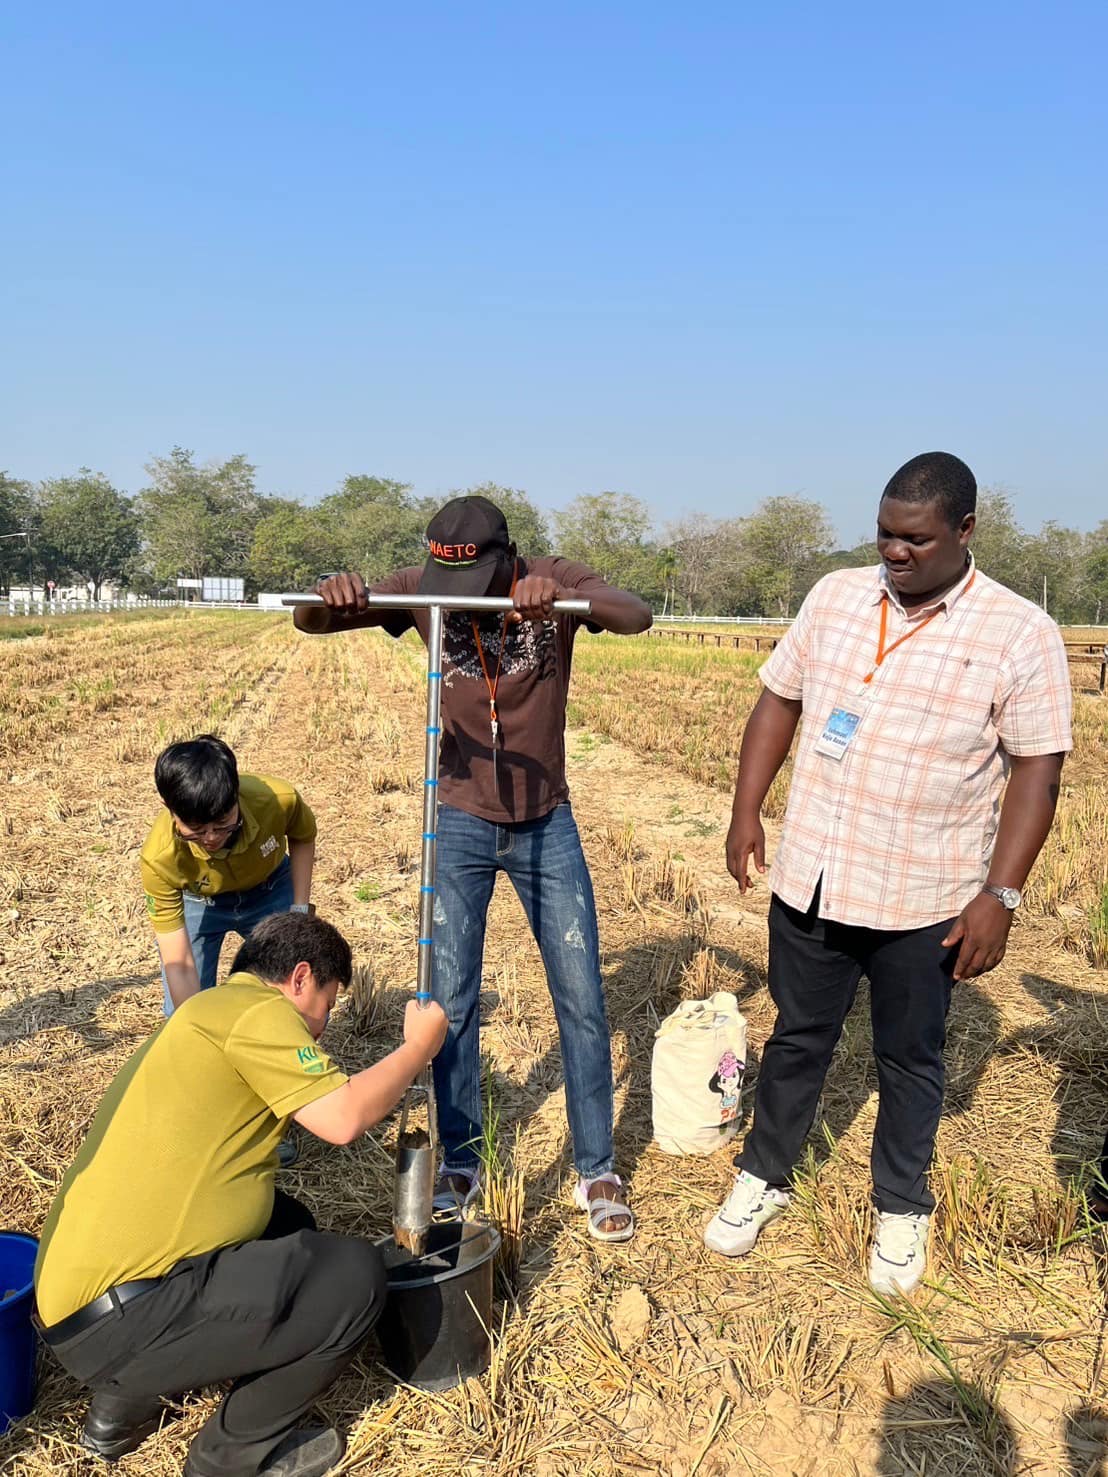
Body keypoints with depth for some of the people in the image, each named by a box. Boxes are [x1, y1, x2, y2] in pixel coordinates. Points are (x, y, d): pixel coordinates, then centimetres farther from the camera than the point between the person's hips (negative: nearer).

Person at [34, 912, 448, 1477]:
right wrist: (419, 1046, -2)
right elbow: (343, 1118, -17)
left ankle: (127, 1400, 23)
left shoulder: (209, 1015, 19)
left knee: (287, 1224, 24)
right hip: (117, 1318, -11)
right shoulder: (253, 1009, -13)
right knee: (354, 1276, -8)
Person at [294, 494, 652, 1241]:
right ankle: (460, 1162, 26)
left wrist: (566, 595, -52)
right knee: (451, 1003, 6)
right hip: (459, 826, 1)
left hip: (547, 825, 0)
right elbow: (307, 622, -11)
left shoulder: (558, 582, -14)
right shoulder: (421, 590, -11)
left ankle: (597, 1171, 21)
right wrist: (331, 597, -36)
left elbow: (638, 617, -32)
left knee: (582, 1002, 4)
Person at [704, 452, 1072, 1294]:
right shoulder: (835, 598, 1)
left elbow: (1037, 768, -9)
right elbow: (779, 701, 8)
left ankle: (902, 1209, 38)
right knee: (798, 1040, 18)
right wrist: (747, 812, 2)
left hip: (923, 902, -2)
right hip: (810, 881, 3)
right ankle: (764, 1180, 39)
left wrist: (1000, 894, -14)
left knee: (910, 1059, 16)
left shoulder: (1019, 633, -10)